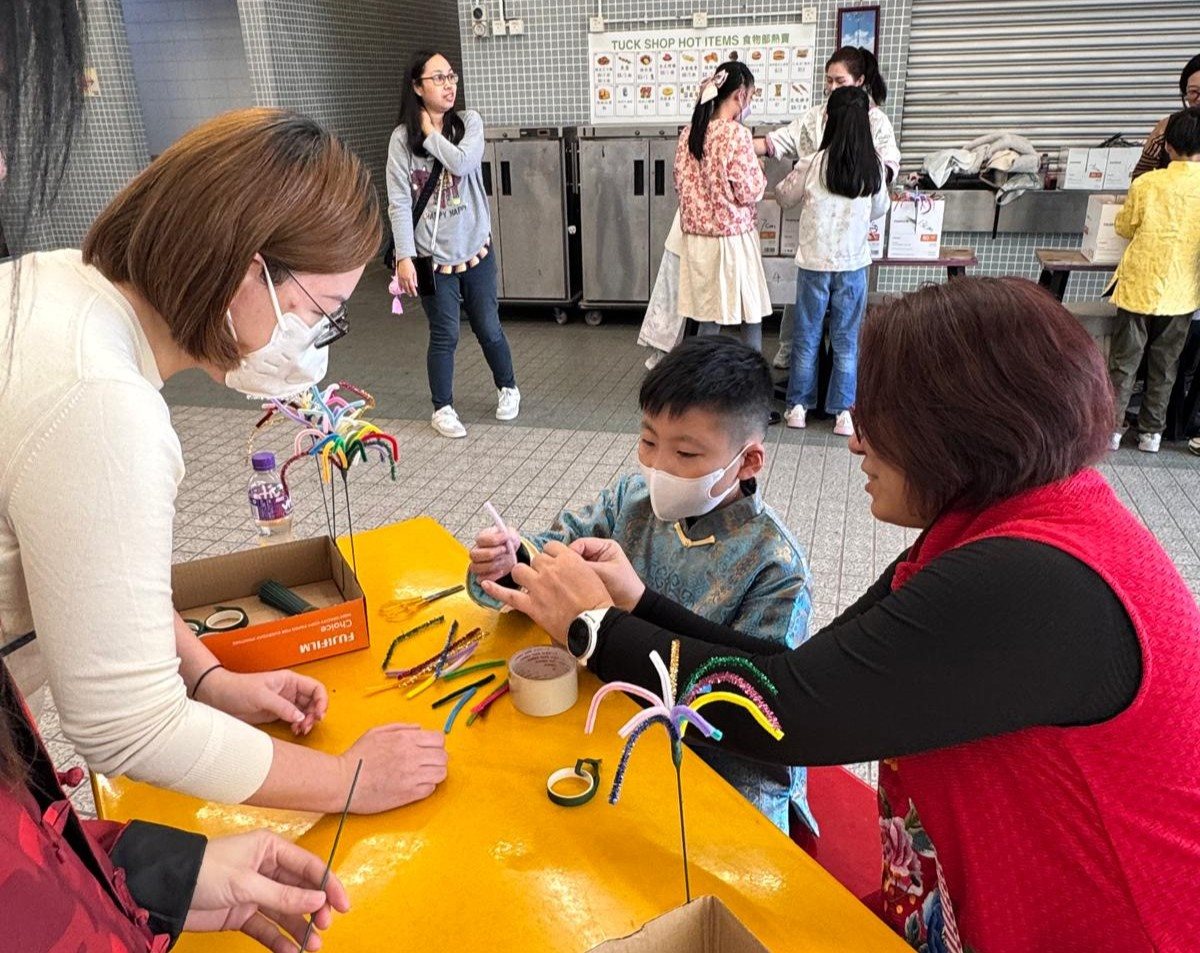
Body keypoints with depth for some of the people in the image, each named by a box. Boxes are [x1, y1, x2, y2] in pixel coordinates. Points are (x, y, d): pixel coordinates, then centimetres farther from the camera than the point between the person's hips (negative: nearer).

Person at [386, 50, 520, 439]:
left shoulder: (469, 122, -1)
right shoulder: (402, 138, -6)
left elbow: (462, 163, -22)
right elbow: (399, 203, -8)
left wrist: (430, 131, -10)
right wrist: (404, 256, -14)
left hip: (475, 248, 2)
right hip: (433, 256, -1)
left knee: (489, 328, 11)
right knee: (445, 335, 3)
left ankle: (507, 388, 36)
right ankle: (442, 408, 22)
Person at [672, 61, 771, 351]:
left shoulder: (689, 132, 4)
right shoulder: (737, 134, -16)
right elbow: (749, 192, -14)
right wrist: (759, 172, 5)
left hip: (697, 237, 6)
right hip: (733, 237, -6)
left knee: (708, 319, 14)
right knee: (751, 315, 10)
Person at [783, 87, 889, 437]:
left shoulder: (815, 163, -10)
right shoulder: (874, 166, -4)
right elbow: (879, 210, 10)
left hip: (813, 261, -1)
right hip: (853, 263, 1)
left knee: (807, 337, 11)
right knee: (846, 341, 10)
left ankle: (798, 406, 17)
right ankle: (843, 412, 12)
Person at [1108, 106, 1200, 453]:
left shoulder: (1147, 183, -8)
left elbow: (1124, 227, 5)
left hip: (1139, 286, -2)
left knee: (1124, 360, 7)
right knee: (1165, 364, 12)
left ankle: (1112, 427, 8)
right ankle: (1151, 431, 18)